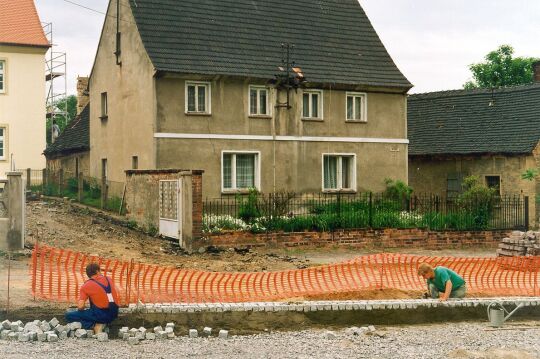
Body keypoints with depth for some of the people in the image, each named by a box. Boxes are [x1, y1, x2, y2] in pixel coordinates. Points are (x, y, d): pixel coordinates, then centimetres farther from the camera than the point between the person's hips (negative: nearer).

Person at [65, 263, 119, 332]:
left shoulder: (86, 285, -4)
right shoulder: (108, 279, 9)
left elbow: (80, 306, -11)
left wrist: (84, 307, 13)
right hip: (114, 315, 5)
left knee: (69, 315, 5)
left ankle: (93, 325, -9)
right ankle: (100, 324, 6)